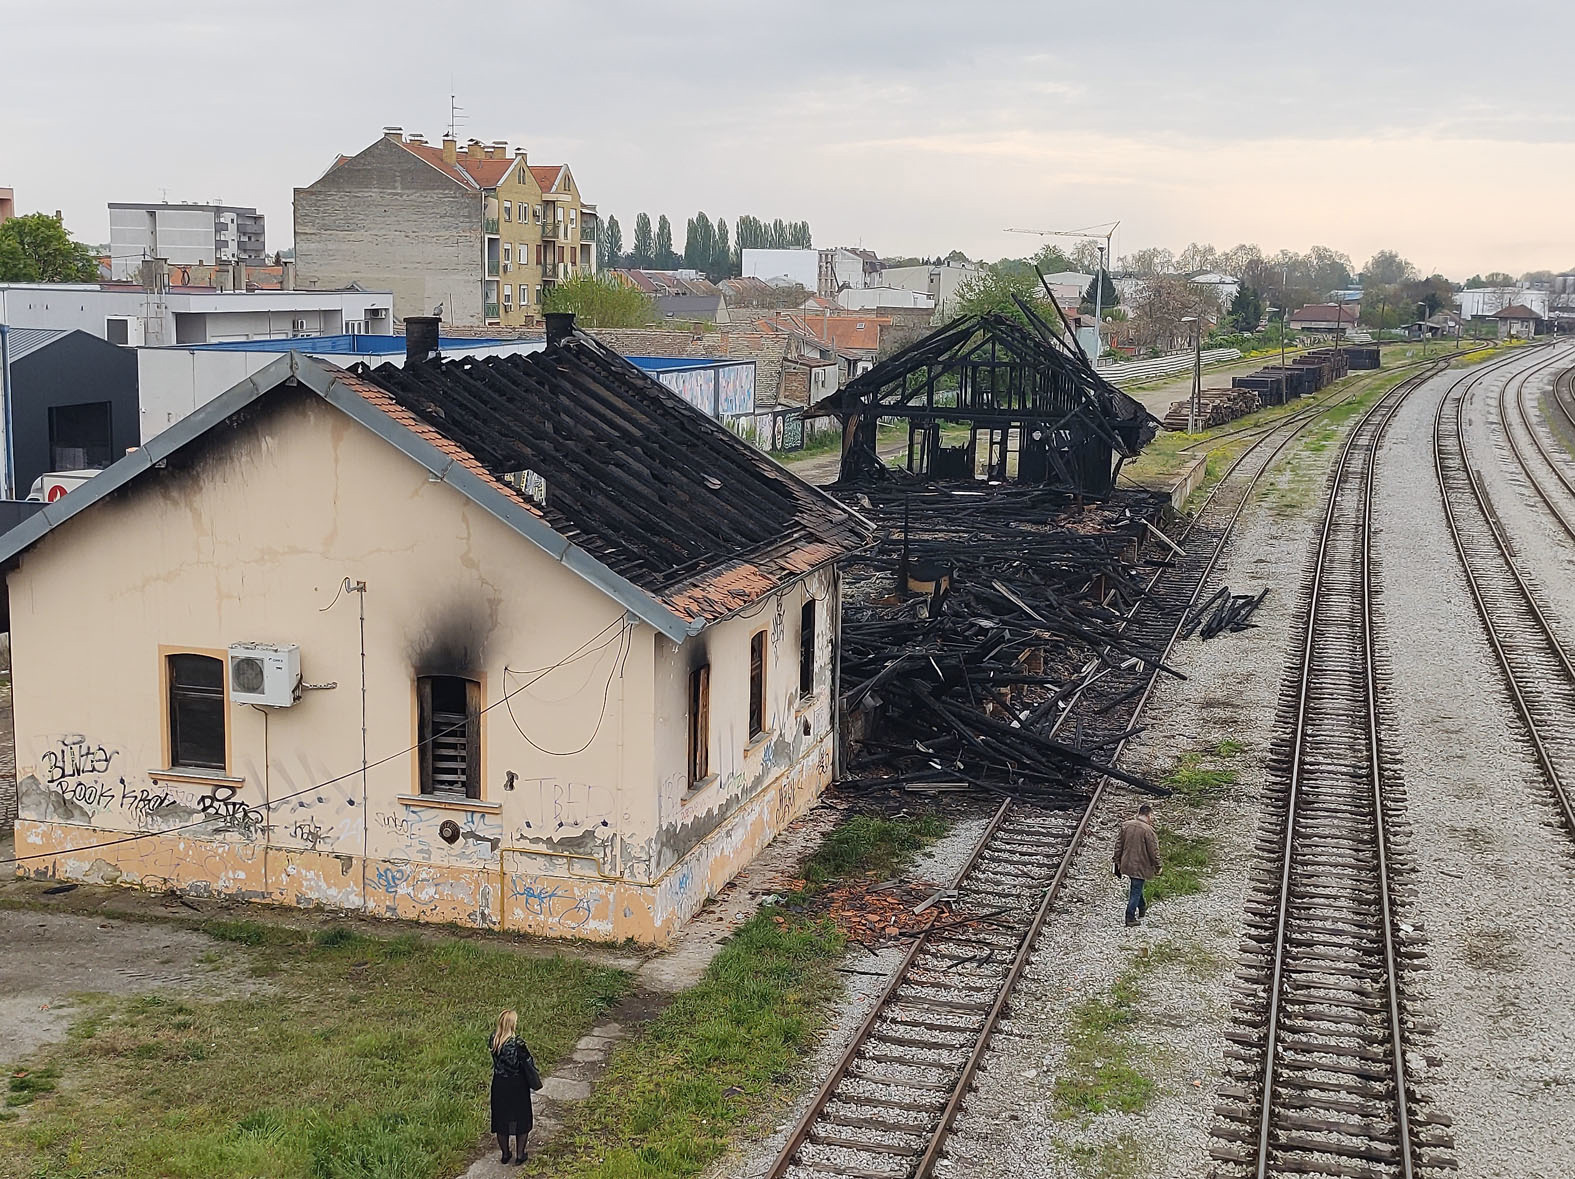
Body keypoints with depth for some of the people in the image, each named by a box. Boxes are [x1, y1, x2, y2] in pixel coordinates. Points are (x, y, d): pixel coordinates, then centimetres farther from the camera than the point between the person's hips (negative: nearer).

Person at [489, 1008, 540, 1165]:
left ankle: (505, 1154, 33)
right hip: (517, 1086, -4)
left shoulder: (494, 1039, -14)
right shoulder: (517, 1043, -28)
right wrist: (535, 1081, -2)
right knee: (521, 1119, 16)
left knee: (501, 1118, 20)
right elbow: (528, 1065, -17)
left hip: (499, 1085, 4)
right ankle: (520, 1155, 25)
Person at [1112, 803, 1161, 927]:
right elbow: (1153, 851, -15)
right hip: (1140, 867, -6)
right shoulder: (1148, 830, -20)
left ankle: (1142, 907, 44)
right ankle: (1130, 918, 7)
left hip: (1127, 864, 6)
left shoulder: (1125, 825, -1)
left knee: (1136, 888, 26)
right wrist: (1157, 867, -2)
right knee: (1136, 891, 3)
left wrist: (1118, 861, 17)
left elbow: (1118, 845, 7)